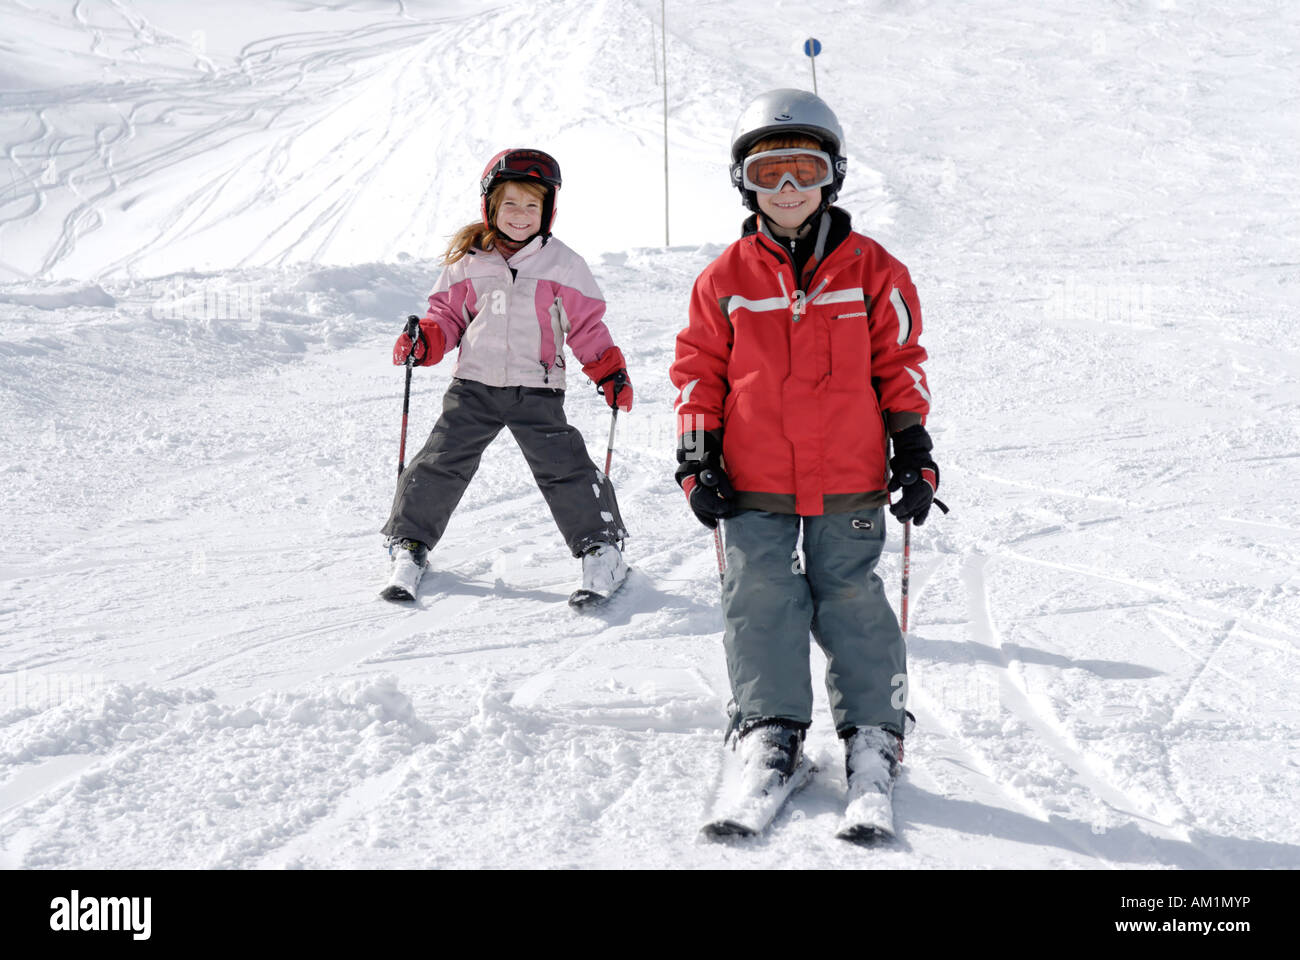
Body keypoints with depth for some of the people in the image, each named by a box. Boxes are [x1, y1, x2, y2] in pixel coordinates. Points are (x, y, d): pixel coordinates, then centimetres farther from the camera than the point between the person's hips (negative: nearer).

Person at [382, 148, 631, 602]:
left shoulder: (561, 264, 0)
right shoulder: (468, 261, 4)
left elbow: (586, 325, 4)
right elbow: (448, 313, 13)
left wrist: (610, 371, -5)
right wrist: (425, 340, -6)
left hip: (537, 391, -2)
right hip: (474, 385, 2)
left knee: (564, 467, -8)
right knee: (441, 463, 2)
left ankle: (600, 547, 5)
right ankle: (409, 544, 17)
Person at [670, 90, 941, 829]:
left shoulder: (871, 269, 2)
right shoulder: (726, 278, 3)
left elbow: (901, 363, 7)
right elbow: (698, 369, 8)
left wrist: (913, 451, 3)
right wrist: (698, 460, 3)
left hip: (848, 478, -1)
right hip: (755, 480, 1)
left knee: (851, 600, 4)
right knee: (761, 597, 3)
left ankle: (874, 730, 15)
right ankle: (769, 726, 16)